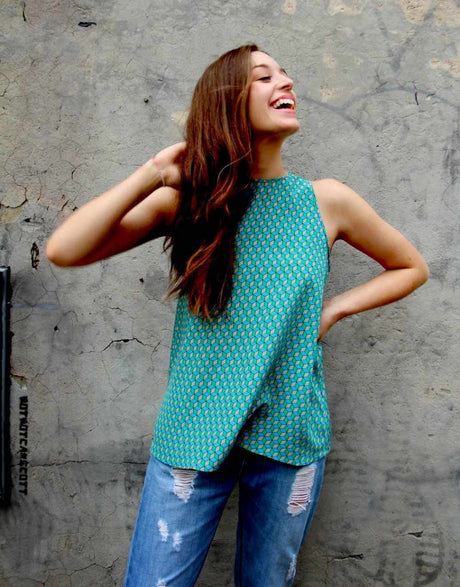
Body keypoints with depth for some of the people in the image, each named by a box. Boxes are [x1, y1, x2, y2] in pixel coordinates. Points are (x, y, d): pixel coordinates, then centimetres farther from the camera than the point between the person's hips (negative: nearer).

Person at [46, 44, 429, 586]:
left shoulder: (326, 201, -2)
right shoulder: (188, 199, -4)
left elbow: (411, 267, 12)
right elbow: (63, 251, -13)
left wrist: (334, 308, -1)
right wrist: (153, 174, -16)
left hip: (291, 438, 2)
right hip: (194, 435, -1)